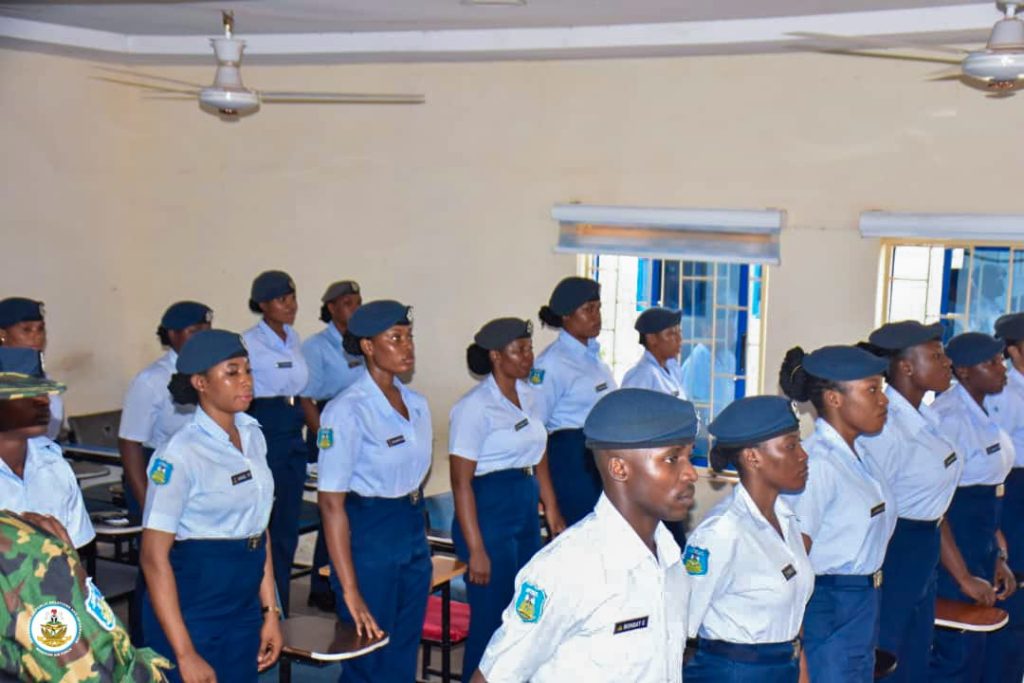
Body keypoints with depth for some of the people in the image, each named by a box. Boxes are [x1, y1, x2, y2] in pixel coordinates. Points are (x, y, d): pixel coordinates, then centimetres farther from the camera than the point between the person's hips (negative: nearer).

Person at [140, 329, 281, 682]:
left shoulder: (252, 435, 5)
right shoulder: (179, 455, -16)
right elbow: (154, 557, -17)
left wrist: (270, 612, 9)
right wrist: (185, 654, -18)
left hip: (245, 607, 6)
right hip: (192, 611, -6)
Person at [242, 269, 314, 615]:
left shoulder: (293, 339, 12)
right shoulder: (249, 341, -9)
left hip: (294, 437, 7)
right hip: (264, 433, -7)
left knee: (288, 528, 11)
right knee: (264, 528, -3)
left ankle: (281, 610, 21)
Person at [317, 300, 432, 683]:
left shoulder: (417, 405, 5)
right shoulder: (347, 412, -16)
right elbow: (331, 503, -18)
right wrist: (350, 591, -20)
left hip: (414, 532, 7)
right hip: (368, 535, -7)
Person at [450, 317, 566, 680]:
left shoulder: (526, 395, 8)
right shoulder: (475, 406, -14)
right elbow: (461, 482, -15)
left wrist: (553, 511, 14)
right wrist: (475, 550, -17)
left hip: (527, 507, 7)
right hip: (490, 510, -7)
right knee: (492, 619, 1)